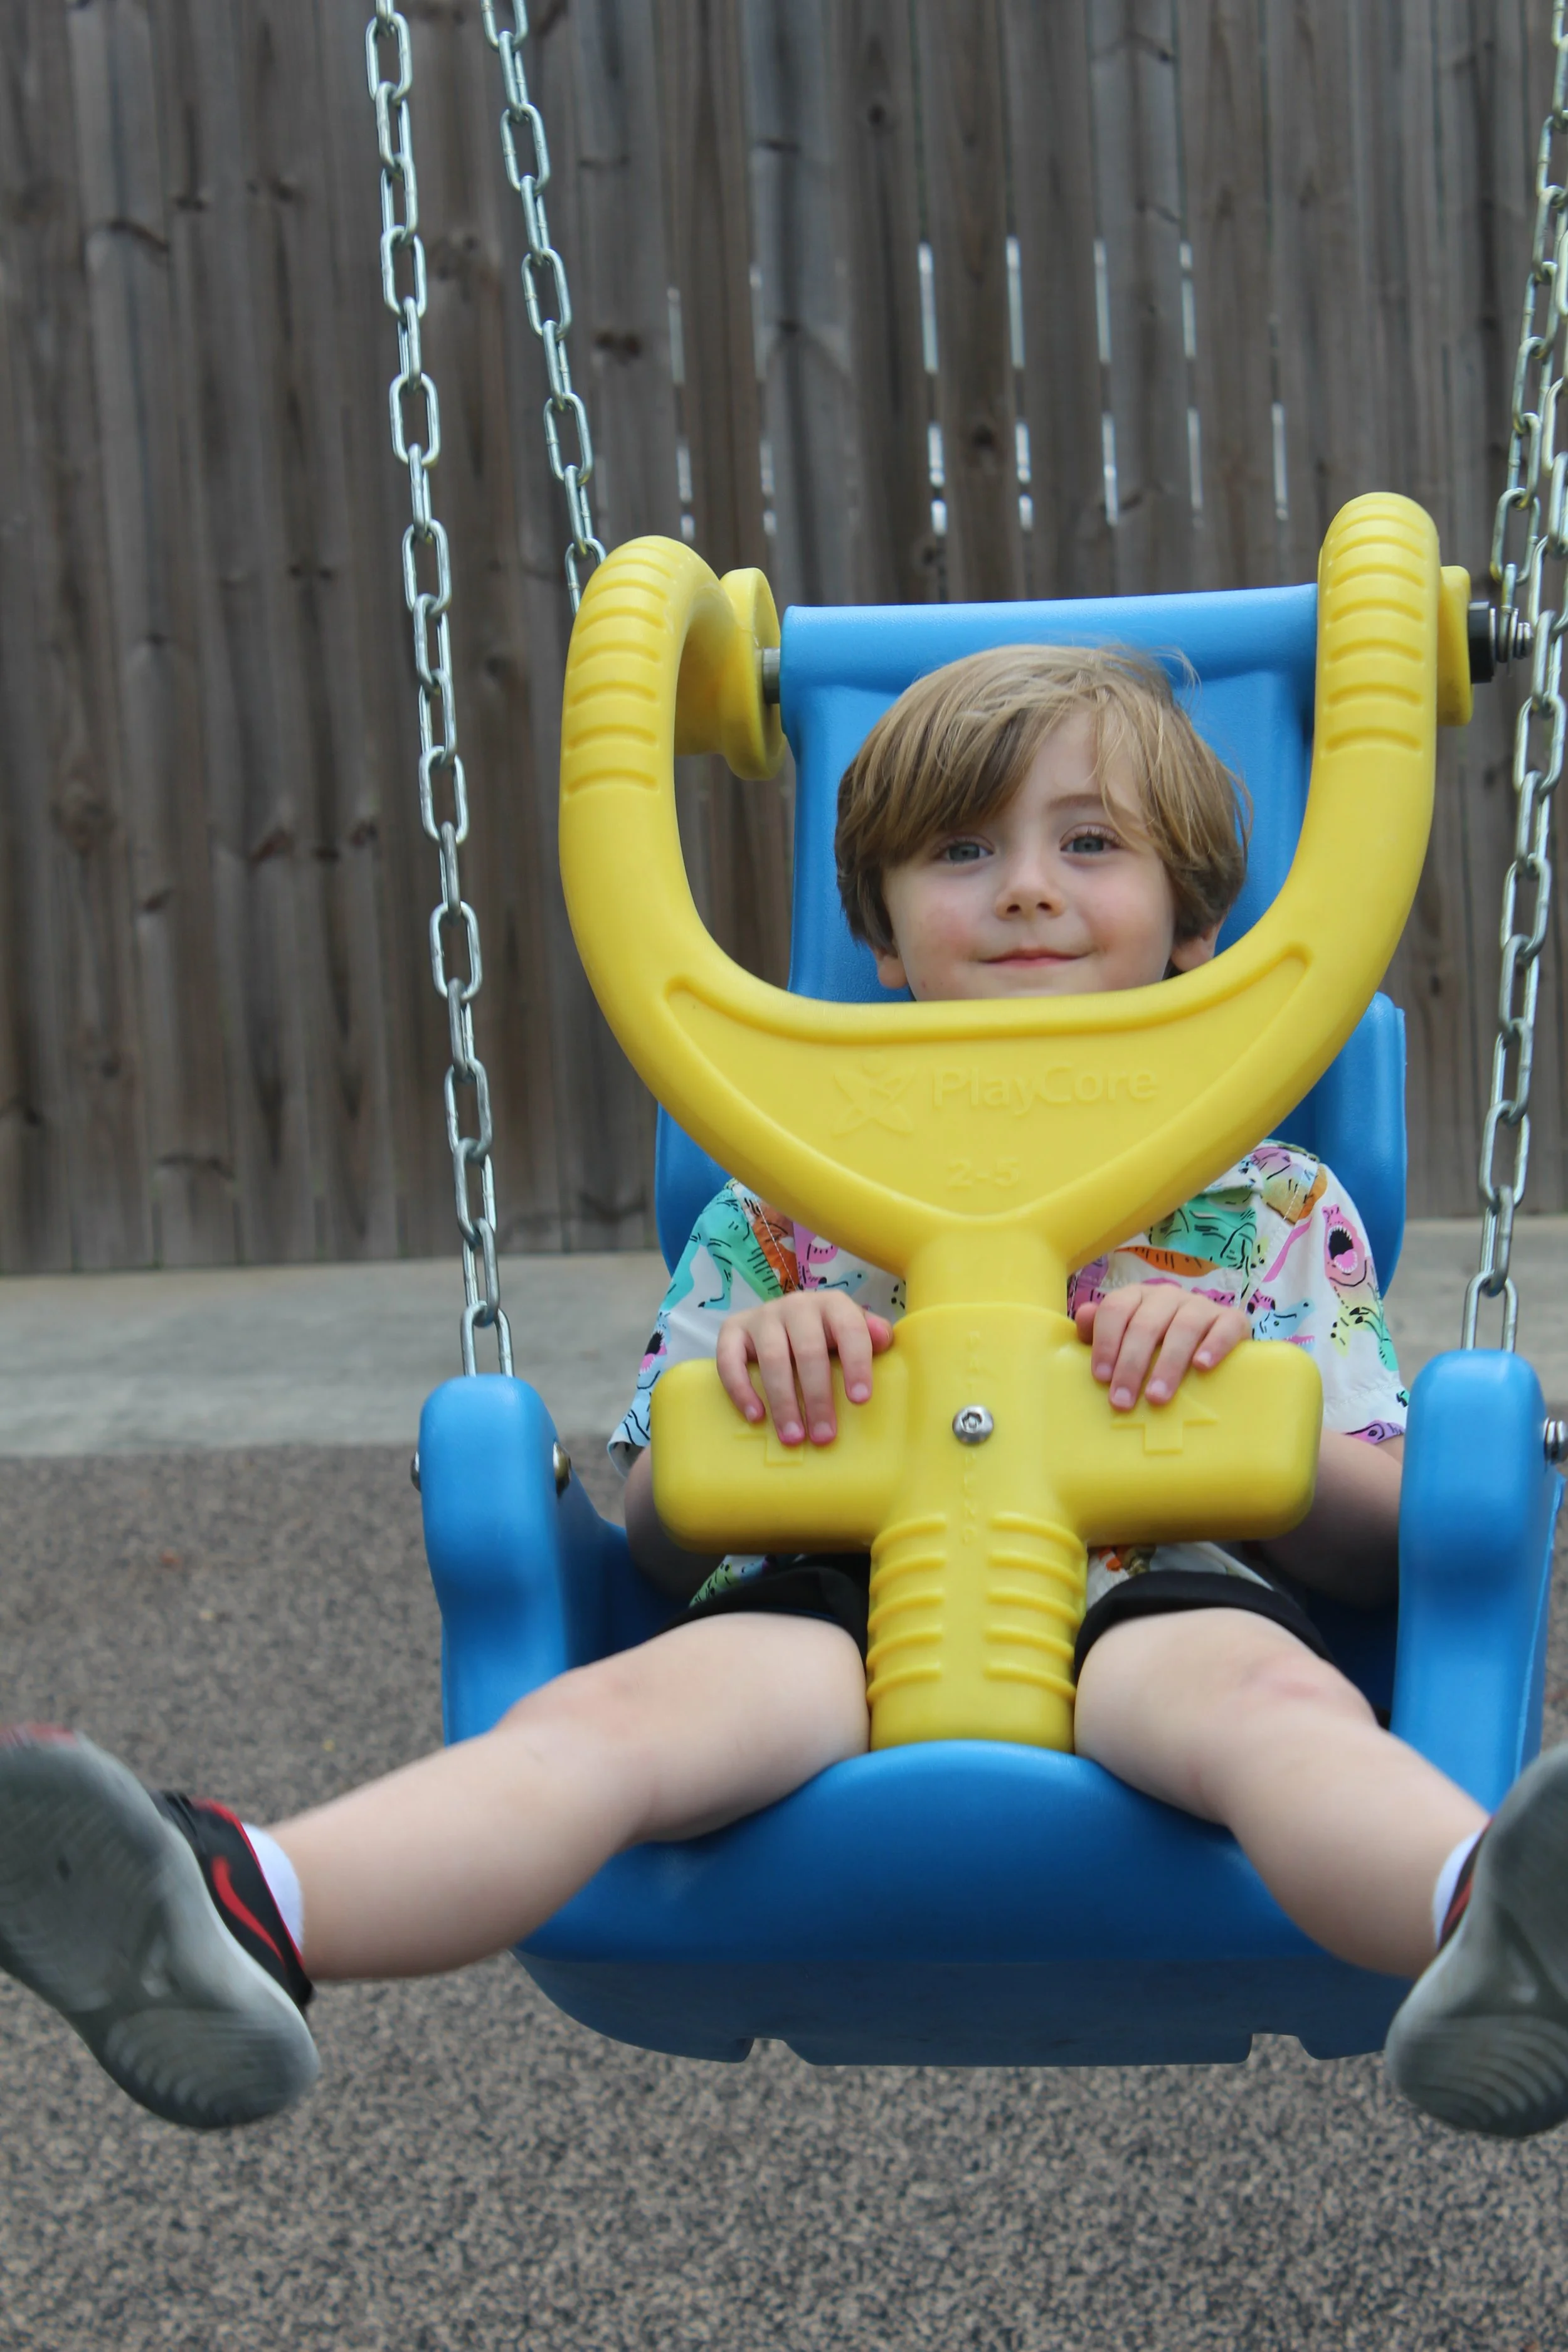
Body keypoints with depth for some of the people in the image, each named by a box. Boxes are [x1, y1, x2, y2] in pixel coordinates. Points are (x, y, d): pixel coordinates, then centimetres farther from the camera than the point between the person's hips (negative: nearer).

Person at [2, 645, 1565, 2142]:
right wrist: (736, 1385, -3)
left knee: (1262, 1681, -38)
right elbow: (658, 1547, 19)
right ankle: (238, 1920, -57)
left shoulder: (1273, 1207, 20)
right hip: (837, 1608, 2)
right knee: (615, 1707, -32)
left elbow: (1386, 1549, 14)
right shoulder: (784, 1196, 21)